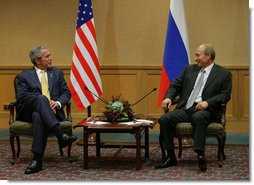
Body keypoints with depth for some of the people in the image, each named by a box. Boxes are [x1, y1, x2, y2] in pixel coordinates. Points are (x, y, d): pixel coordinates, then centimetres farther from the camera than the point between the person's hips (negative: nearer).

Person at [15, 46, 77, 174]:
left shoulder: (57, 73, 22)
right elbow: (21, 96, -3)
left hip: (53, 111, 1)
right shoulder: (23, 77, 13)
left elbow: (66, 93, 14)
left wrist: (58, 103, -10)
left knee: (38, 116, -37)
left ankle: (37, 160, -44)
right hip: (30, 112, -1)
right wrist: (44, 100, -16)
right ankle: (61, 136, -51)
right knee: (41, 99, -37)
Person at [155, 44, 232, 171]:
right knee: (164, 119, -22)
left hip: (205, 110, -4)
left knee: (198, 117, -40)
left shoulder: (224, 74, 6)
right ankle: (171, 157, -16)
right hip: (184, 109, 5)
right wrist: (168, 97, -4)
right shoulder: (189, 69, 18)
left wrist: (207, 102, -17)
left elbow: (225, 95, -1)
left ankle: (200, 155, -38)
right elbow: (175, 86, 18)